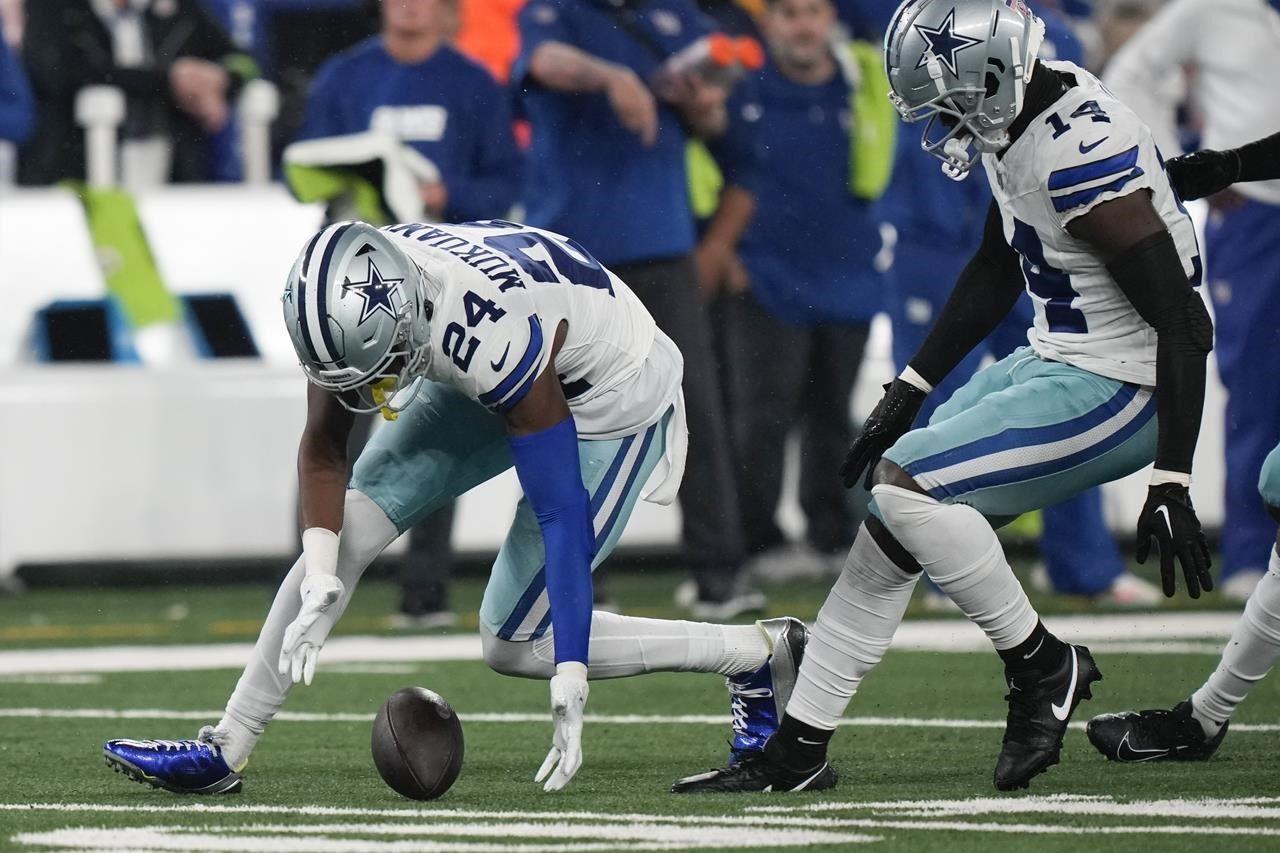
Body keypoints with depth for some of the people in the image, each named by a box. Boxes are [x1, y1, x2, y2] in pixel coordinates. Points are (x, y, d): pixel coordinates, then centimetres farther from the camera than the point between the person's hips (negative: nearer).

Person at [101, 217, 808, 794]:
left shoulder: (498, 340, -41)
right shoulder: (350, 300, -24)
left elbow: (561, 516, -35)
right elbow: (323, 451, -10)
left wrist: (569, 688, -34)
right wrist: (320, 582, -25)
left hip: (608, 399, -6)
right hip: (481, 382, 6)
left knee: (514, 645, -5)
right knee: (347, 528, -6)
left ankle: (758, 654, 8)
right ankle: (222, 753, 1)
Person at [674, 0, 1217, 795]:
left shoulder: (1083, 155, -27)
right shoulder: (1018, 120, 2)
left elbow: (1181, 320, -26)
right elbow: (995, 274, 19)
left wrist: (1172, 487, -27)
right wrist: (911, 391, 19)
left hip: (1114, 387, -10)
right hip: (1055, 363, 10)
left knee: (906, 485, -17)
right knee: (895, 524, 9)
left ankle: (1043, 668, -1)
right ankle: (796, 751, 16)